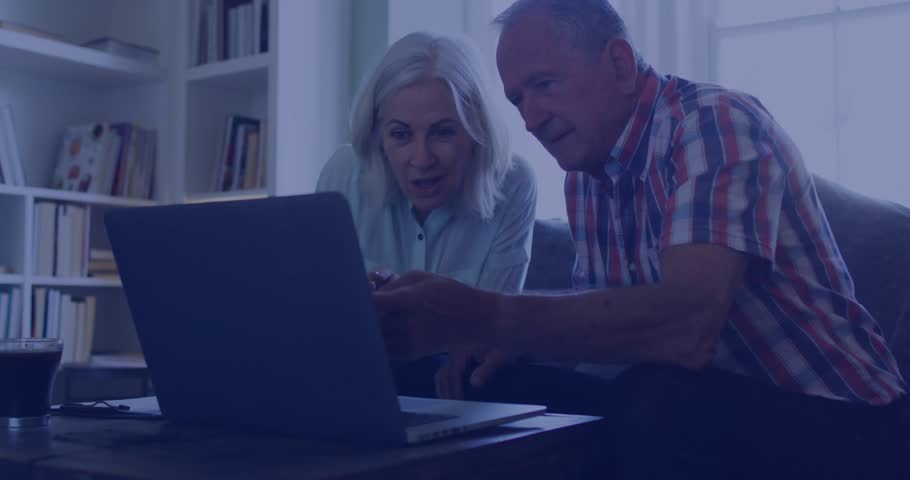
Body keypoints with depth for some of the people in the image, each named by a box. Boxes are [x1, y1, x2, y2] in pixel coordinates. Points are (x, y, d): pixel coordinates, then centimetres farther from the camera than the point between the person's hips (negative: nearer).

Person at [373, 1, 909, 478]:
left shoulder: (715, 121, -20)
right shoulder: (585, 173, 4)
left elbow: (687, 326, -35)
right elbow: (604, 312, 7)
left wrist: (482, 316, -37)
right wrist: (504, 342, -12)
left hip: (833, 420, -6)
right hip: (715, 406, 6)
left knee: (656, 402, -33)